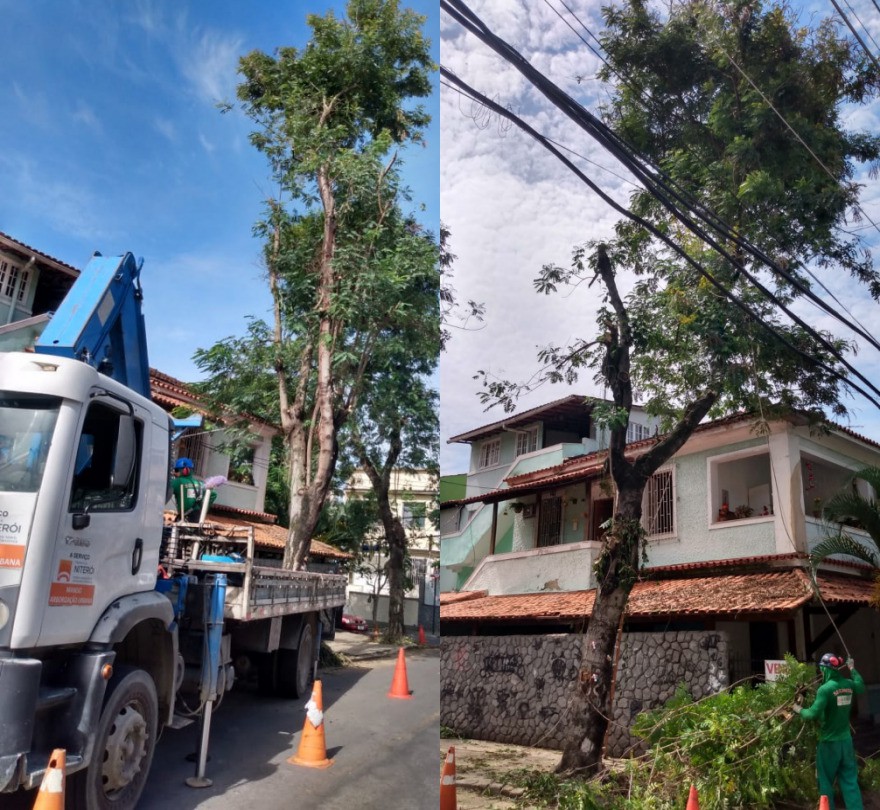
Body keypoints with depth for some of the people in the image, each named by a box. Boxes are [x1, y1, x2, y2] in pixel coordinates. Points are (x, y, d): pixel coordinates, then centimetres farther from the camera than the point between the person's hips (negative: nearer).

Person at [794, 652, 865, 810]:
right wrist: (852, 669, 35)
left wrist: (800, 710, -4)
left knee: (826, 782, 8)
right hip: (846, 741, 6)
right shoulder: (848, 684, -1)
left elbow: (813, 714, -23)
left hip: (830, 743, -6)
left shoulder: (825, 689, -20)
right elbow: (861, 686, 24)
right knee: (850, 781, 10)